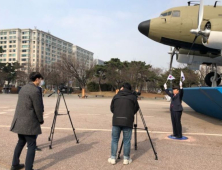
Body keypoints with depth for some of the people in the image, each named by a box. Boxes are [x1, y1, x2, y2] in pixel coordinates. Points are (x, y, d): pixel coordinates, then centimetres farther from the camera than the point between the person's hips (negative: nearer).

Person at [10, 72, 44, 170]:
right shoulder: (35, 91, -16)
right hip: (29, 122, -9)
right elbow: (38, 108, -14)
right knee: (31, 145, 1)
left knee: (21, 142, 22)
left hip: (19, 121, 9)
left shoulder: (23, 88, 10)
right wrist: (41, 120, 2)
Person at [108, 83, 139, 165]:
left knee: (114, 140, 11)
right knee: (127, 141, 8)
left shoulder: (116, 96, 10)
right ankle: (126, 158, 16)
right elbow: (136, 109, 9)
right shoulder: (133, 97, 5)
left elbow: (112, 109, 14)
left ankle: (113, 158, 16)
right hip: (128, 121, -1)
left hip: (116, 121, 2)